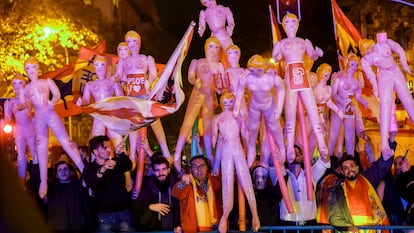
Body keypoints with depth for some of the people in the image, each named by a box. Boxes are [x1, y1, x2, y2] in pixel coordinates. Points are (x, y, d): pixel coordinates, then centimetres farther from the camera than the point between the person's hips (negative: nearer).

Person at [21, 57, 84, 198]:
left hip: (51, 115, -2)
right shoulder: (26, 87, 12)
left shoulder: (47, 81, 7)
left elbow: (57, 94, -4)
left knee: (66, 142, -9)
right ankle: (43, 182, 9)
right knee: (41, 150, 4)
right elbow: (22, 105, 11)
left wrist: (53, 101, -24)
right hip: (38, 118, 3)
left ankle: (84, 171, -7)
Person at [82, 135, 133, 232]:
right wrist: (102, 170, -41)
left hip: (124, 212, 2)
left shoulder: (116, 162, 8)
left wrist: (121, 153, -35)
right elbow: (91, 184, -21)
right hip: (105, 215, -1)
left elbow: (129, 166, -14)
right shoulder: (89, 169, 1)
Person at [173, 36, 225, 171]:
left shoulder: (219, 65, 13)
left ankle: (210, 157, 12)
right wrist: (195, 81, -22)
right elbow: (190, 77, -2)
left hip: (210, 96, 3)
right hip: (197, 94, -3)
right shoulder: (197, 62, 7)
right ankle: (177, 156, -14)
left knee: (208, 127, 6)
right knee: (188, 122, -12)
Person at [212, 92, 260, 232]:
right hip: (225, 152, 0)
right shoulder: (217, 118, 12)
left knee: (245, 181, -6)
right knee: (227, 182, -4)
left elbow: (245, 134, 11)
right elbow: (214, 137, 11)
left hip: (238, 150, 0)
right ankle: (225, 215, -2)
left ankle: (254, 214, -6)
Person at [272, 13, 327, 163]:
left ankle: (322, 145, -4)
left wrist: (317, 53, -7)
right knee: (290, 114, -5)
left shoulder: (304, 41, 20)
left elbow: (312, 56, 15)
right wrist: (277, 57, -17)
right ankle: (290, 149, -3)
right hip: (290, 77, -2)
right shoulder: (281, 43, 14)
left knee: (313, 110, -4)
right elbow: (274, 58, 6)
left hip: (303, 77, 2)